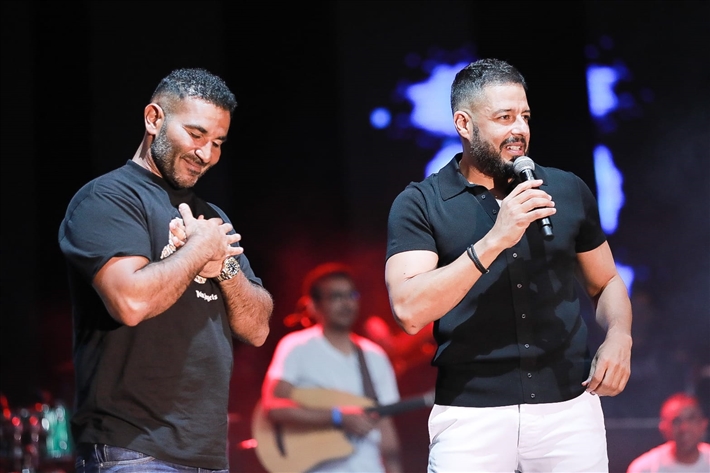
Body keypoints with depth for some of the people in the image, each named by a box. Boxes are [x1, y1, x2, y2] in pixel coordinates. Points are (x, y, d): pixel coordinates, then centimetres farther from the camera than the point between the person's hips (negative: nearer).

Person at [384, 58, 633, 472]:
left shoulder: (569, 191, 6)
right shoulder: (419, 204, -2)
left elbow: (605, 282, 18)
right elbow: (410, 311, -15)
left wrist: (619, 337, -3)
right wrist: (494, 240, -20)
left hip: (569, 407, 3)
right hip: (471, 414, -3)